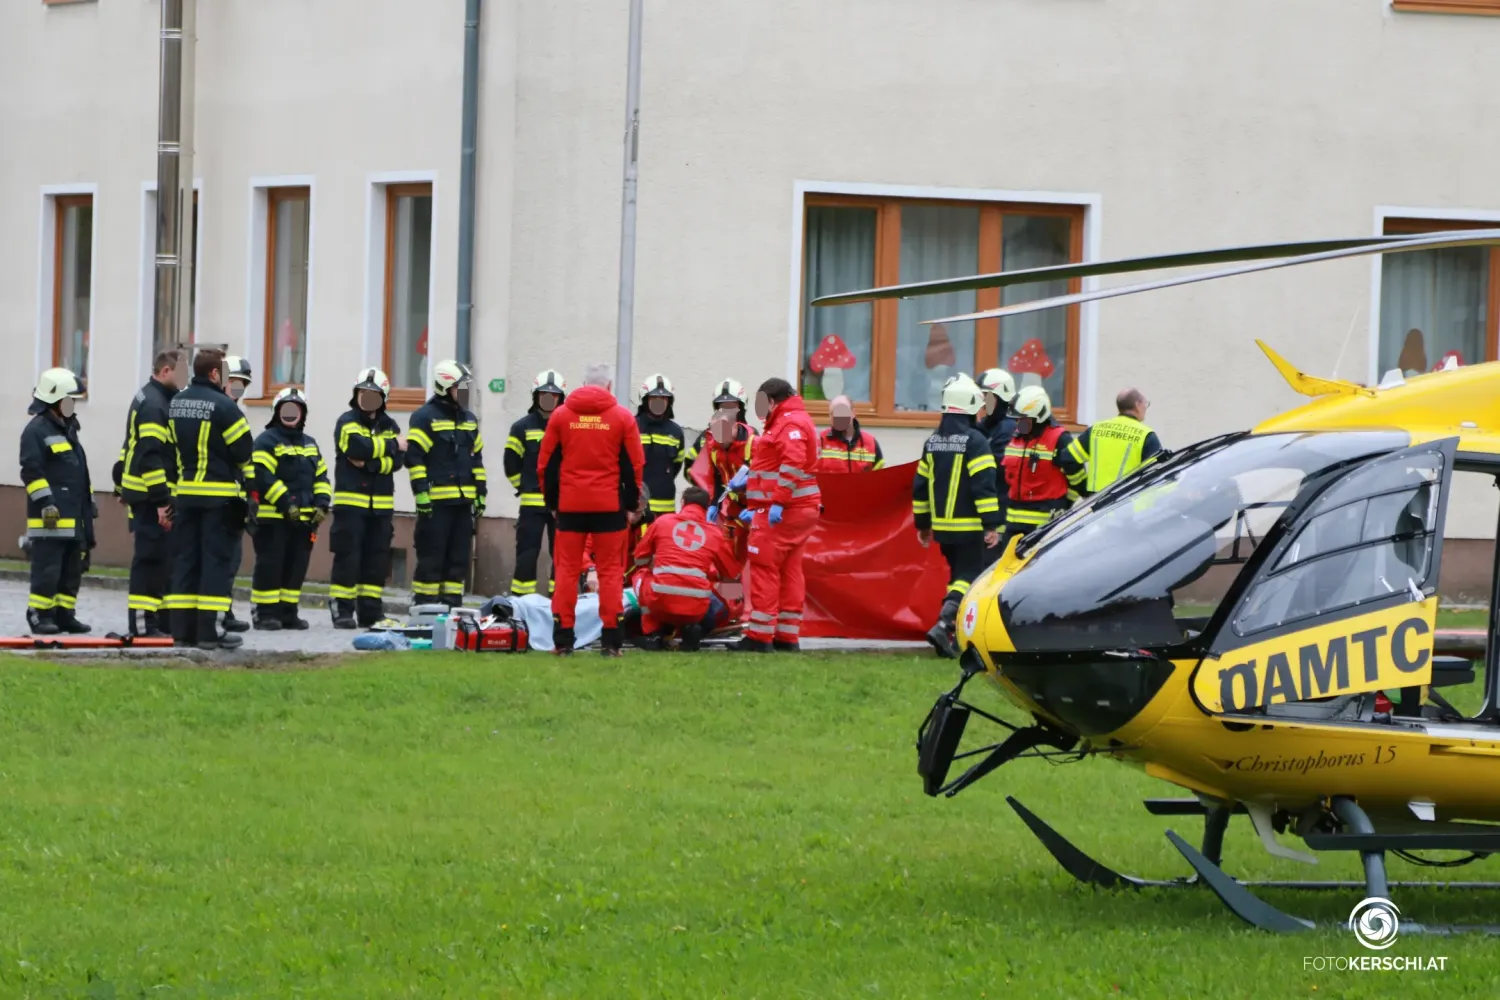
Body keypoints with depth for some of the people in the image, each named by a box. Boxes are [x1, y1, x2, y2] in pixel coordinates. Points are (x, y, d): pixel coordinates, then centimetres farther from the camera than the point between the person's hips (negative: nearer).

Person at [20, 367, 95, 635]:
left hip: (75, 516, 9)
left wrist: (89, 504, 25)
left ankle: (64, 614, 15)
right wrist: (46, 502, -22)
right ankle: (39, 615, -7)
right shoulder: (36, 430, -9)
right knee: (47, 568, -10)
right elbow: (31, 470, -16)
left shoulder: (68, 429, 21)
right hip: (51, 517, -9)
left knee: (72, 569, 10)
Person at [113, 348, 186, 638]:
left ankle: (163, 620, 16)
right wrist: (161, 500, -24)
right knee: (151, 558, -9)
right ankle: (142, 623, -9)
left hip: (155, 497, 10)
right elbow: (150, 457, -22)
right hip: (151, 497, -10)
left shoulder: (157, 400, 19)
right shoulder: (153, 404, -15)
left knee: (164, 558, 12)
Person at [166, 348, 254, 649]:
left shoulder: (176, 403, 8)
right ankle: (208, 631, -4)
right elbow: (243, 450, -11)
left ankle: (181, 629, 9)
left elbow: (174, 444, 12)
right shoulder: (223, 406, -15)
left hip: (185, 492, 6)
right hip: (219, 494, -6)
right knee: (216, 560, -2)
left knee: (185, 559, 10)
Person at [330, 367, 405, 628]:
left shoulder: (390, 426, 14)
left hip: (381, 504, 5)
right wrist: (391, 446, -7)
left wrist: (371, 464, -17)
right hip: (350, 500, -5)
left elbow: (398, 460, -1)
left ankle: (370, 611, 11)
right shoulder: (347, 421, 1)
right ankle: (342, 610, -4)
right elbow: (358, 447, -19)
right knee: (348, 556, -7)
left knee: (377, 559, 5)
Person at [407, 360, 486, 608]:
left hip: (463, 501, 7)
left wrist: (481, 494, 17)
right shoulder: (425, 417, -4)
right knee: (432, 557, -6)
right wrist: (421, 493, -16)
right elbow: (414, 457, -10)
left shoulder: (469, 419, 18)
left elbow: (477, 459, 22)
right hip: (436, 501, -7)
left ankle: (451, 606, 11)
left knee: (459, 557, 7)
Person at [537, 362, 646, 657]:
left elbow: (546, 463, 6)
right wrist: (631, 504, 10)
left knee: (567, 570, 6)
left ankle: (562, 638, 2)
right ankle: (611, 640, -1)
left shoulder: (561, 415, 4)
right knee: (610, 571, 3)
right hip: (609, 504, -1)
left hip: (570, 504, 1)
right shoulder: (622, 417, 0)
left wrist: (552, 501, 15)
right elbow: (634, 465, 1)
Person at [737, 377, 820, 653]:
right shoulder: (786, 423, 22)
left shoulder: (790, 423, -11)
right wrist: (757, 508, 25)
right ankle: (787, 637, 10)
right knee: (789, 571, 9)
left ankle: (759, 637, -9)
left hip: (781, 511, -11)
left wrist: (778, 503, -28)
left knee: (764, 569, -8)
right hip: (802, 510, 11)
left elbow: (792, 465, -24)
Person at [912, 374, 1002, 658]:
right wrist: (992, 525, -16)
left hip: (942, 526, 7)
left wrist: (923, 524, 22)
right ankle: (943, 624, -24)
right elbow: (984, 486, -18)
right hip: (969, 527, -7)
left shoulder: (932, 441, 9)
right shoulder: (975, 441, -13)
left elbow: (920, 486, 14)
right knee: (969, 577, -4)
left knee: (958, 574, 18)